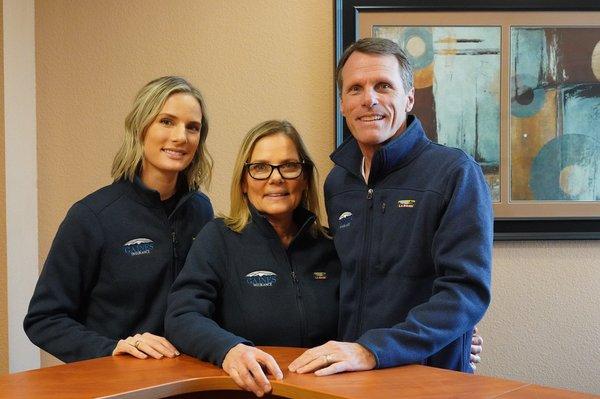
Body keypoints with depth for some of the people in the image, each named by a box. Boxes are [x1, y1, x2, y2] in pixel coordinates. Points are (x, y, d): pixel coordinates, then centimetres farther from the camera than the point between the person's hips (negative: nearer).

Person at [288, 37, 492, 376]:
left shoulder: (457, 173, -5)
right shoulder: (336, 183, 12)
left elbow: (468, 290, -13)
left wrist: (372, 350, -21)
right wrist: (330, 356, 6)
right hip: (346, 378, 4)